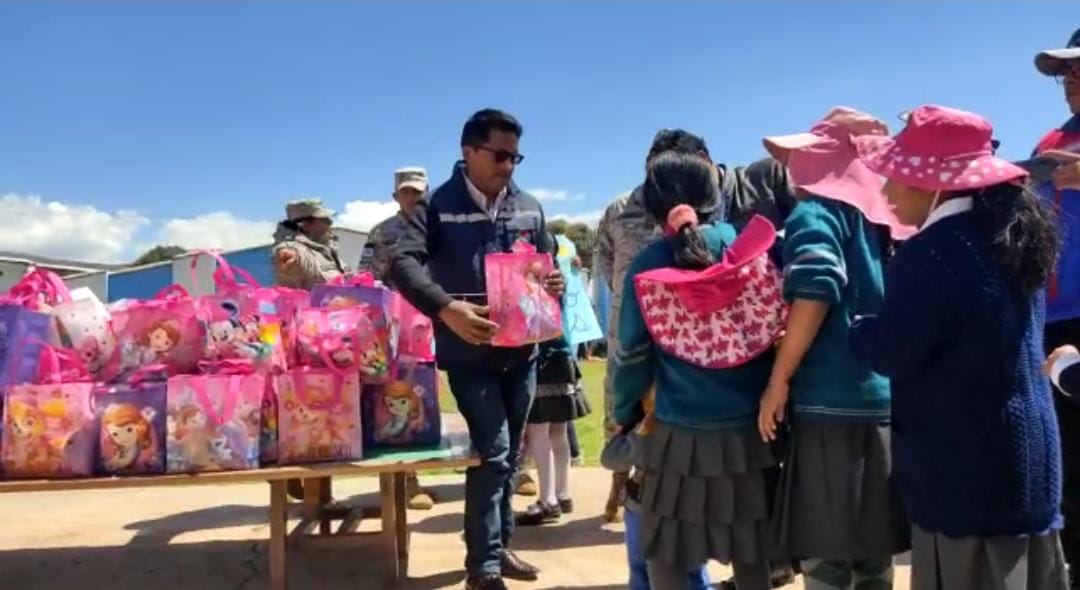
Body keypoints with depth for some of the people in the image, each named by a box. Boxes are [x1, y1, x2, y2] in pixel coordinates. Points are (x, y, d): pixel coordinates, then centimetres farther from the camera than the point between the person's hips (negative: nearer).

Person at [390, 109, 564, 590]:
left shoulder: (529, 208, 7)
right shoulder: (438, 206, -7)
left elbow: (547, 266, 15)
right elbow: (402, 262, -19)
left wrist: (554, 285, -9)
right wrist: (446, 308, -34)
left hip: (521, 351, 5)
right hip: (469, 355, -5)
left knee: (509, 454, 14)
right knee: (492, 452, -8)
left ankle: (498, 546, 31)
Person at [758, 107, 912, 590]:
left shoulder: (816, 214, -4)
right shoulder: (881, 219, 16)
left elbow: (815, 291, -18)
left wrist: (778, 381, -13)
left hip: (832, 401, -7)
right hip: (886, 398, 7)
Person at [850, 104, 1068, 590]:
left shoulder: (931, 254, -21)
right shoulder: (1015, 233, 8)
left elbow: (891, 353, -16)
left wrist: (854, 325, 2)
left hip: (966, 474, -9)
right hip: (1029, 463, 9)